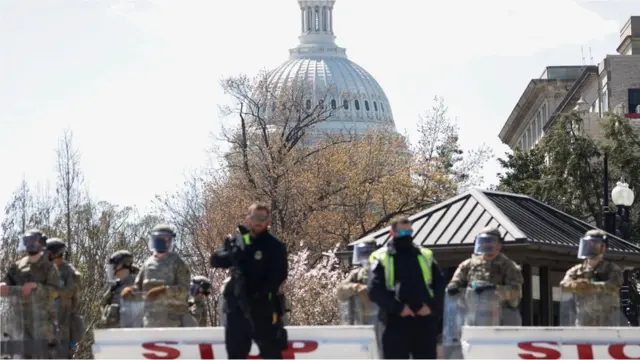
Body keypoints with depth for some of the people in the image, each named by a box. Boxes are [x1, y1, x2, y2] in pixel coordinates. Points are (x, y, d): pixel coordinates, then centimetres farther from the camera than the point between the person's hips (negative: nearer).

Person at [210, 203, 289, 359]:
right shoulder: (237, 241, 10)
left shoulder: (275, 245, -3)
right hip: (237, 306, 5)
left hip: (263, 307, -4)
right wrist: (233, 254, -20)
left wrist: (262, 291, -24)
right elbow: (216, 260, 0)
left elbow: (280, 274, -11)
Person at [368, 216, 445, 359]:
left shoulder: (426, 256, 13)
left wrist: (431, 305, -6)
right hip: (395, 322, -3)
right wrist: (398, 307, -15)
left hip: (424, 321, 3)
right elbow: (374, 290, -6)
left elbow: (440, 283, 11)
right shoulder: (382, 259, 3)